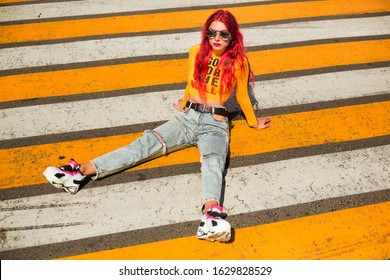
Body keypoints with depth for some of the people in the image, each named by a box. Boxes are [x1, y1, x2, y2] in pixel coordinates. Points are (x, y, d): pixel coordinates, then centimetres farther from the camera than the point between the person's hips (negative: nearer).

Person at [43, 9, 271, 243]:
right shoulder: (197, 52, 11)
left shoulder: (238, 62, 2)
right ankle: (80, 172, -34)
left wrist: (254, 122, 25)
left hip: (215, 124, -3)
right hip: (187, 118, 4)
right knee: (146, 144, -20)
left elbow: (242, 96, 14)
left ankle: (211, 216, -67)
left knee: (212, 161, -37)